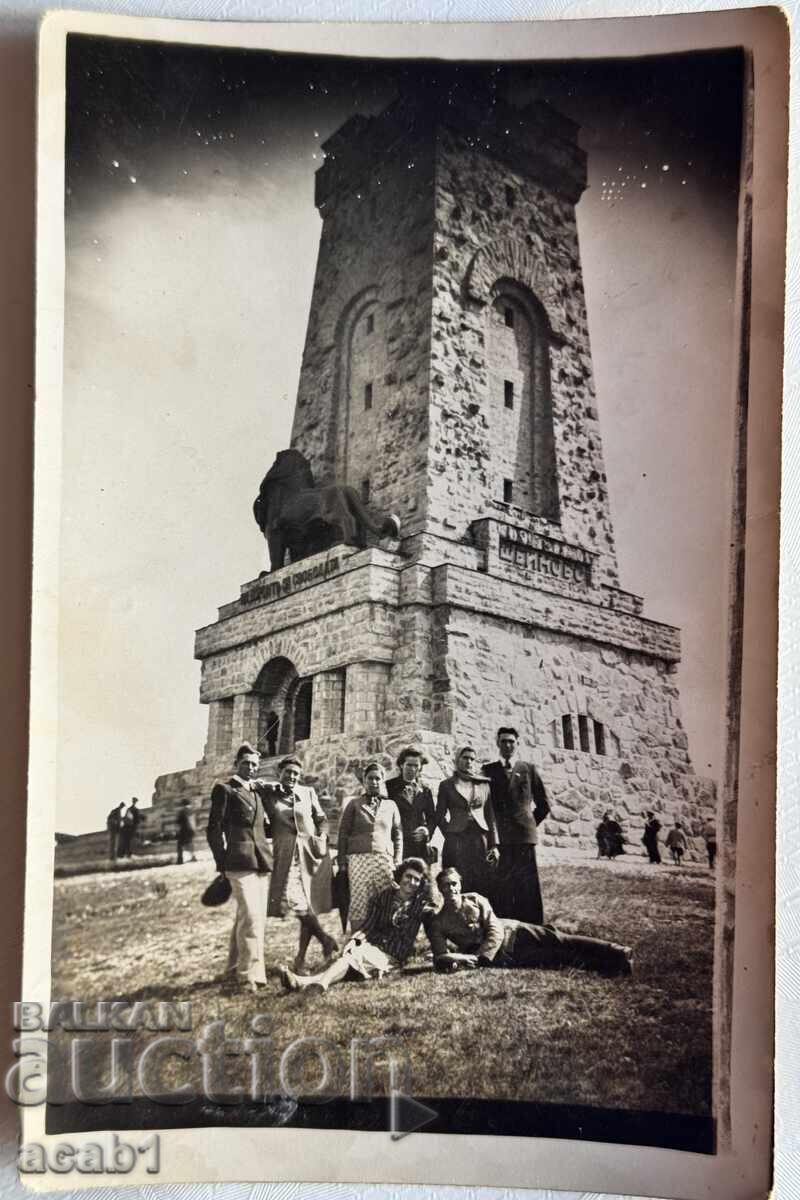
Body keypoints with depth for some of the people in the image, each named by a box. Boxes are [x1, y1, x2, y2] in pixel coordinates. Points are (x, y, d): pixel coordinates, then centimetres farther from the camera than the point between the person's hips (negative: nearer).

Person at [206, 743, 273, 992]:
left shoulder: (258, 791, 19)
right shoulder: (224, 790, 0)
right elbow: (214, 829, -3)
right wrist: (222, 863, -7)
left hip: (261, 859, 7)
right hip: (240, 860, -7)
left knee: (245, 916, 13)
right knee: (251, 916, -13)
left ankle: (236, 967, 26)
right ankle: (250, 975, -9)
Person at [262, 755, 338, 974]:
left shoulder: (308, 793, 10)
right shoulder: (268, 793, 4)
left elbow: (322, 819, 17)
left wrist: (322, 837, 1)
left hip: (312, 853, 2)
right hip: (286, 855, -2)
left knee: (309, 905, 2)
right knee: (292, 900, -19)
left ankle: (301, 958, 14)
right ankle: (325, 939, 1)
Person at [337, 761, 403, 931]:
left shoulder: (391, 805, 15)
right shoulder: (354, 804, 11)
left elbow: (398, 835, 14)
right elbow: (343, 834, 8)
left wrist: (397, 862, 5)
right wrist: (342, 862, 1)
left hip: (385, 860, 1)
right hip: (358, 858, -1)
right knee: (359, 903, -6)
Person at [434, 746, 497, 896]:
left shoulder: (484, 784, 11)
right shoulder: (446, 785, 6)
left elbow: (490, 816, 9)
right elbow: (440, 817, 8)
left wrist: (494, 845, 3)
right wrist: (450, 835, 0)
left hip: (481, 840, 2)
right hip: (456, 842, -2)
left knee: (482, 886, -1)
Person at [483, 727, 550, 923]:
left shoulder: (528, 769, 10)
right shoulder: (488, 770, 9)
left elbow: (543, 805, 16)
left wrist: (530, 824, 10)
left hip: (524, 836, 0)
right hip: (497, 839, 0)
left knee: (527, 887, -2)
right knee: (499, 889, -3)